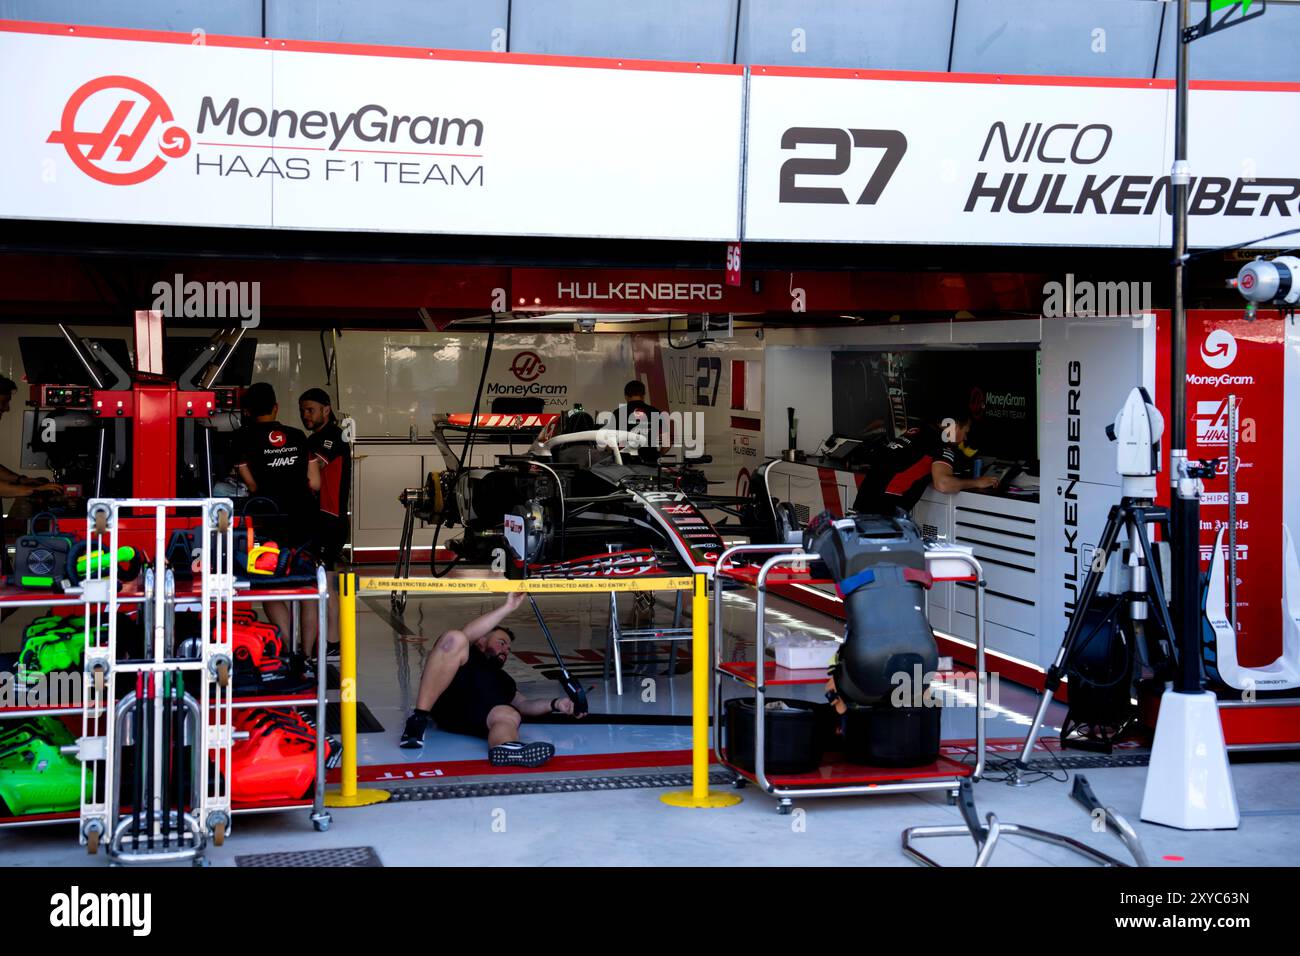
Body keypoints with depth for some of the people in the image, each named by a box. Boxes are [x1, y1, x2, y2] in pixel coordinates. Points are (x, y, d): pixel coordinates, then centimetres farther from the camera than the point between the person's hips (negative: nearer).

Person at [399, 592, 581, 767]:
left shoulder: (504, 679, 45)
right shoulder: (469, 654, 35)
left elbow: (523, 704, 31)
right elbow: (466, 635, 13)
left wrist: (554, 704, 12)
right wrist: (507, 608, 8)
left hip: (476, 717, 2)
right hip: (447, 698, -2)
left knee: (510, 716, -33)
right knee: (455, 639, -25)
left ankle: (505, 750, -75)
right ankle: (419, 718, -34)